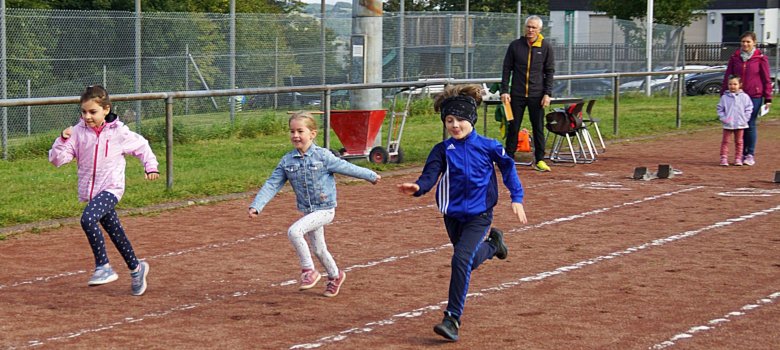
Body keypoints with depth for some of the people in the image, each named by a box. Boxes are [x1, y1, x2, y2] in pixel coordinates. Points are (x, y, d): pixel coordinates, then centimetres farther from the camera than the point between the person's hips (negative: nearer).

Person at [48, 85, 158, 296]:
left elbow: (141, 146, 12)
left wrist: (151, 166, 6)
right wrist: (63, 140, -17)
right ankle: (135, 268, 33)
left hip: (111, 189, -5)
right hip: (91, 191, 5)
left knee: (88, 219, -29)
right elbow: (57, 159, -3)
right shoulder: (78, 132, 0)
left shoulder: (118, 132, -6)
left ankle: (103, 266, -22)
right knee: (115, 233, 14)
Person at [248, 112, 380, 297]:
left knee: (294, 232, -24)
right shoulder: (287, 161, -2)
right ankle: (335, 276, 42)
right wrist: (256, 206, -13)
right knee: (318, 249, 17)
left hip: (325, 209, -6)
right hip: (308, 211, 6)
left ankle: (308, 270, -9)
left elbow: (346, 167, -3)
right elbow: (272, 185, -3)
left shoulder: (323, 156, -13)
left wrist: (371, 176, 6)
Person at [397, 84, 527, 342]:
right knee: (471, 261, 21)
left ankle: (453, 319, -17)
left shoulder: (487, 146, -8)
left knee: (462, 259, -21)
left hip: (479, 215, -4)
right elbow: (430, 177, -16)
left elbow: (508, 167, 7)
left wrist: (516, 198, 3)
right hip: (453, 215, 4)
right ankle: (491, 244, 56)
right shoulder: (442, 150, -5)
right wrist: (417, 187, -38)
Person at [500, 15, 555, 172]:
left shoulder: (546, 47, 1)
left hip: (537, 95, 0)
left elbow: (549, 72, 3)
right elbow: (507, 69, 5)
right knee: (513, 127, 4)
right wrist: (504, 91, -3)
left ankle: (539, 160, 12)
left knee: (538, 128, 4)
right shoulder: (515, 45, 2)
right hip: (517, 94, 0)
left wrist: (547, 94, -5)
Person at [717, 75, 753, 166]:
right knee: (725, 141, 0)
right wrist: (723, 118, -8)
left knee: (739, 142, 9)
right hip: (728, 124, 0)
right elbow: (720, 108, 3)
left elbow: (748, 108, 3)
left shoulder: (744, 97, -1)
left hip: (740, 124, 1)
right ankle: (723, 158, 3)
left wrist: (745, 118, -6)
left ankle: (738, 158, 16)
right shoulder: (725, 97, -2)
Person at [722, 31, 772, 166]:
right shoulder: (735, 57, 6)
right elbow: (727, 76, 10)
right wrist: (723, 93, 8)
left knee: (751, 125, -2)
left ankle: (750, 155, 8)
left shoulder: (760, 58, -2)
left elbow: (766, 79, 0)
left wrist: (768, 98, -2)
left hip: (754, 96, -3)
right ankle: (741, 154, 14)